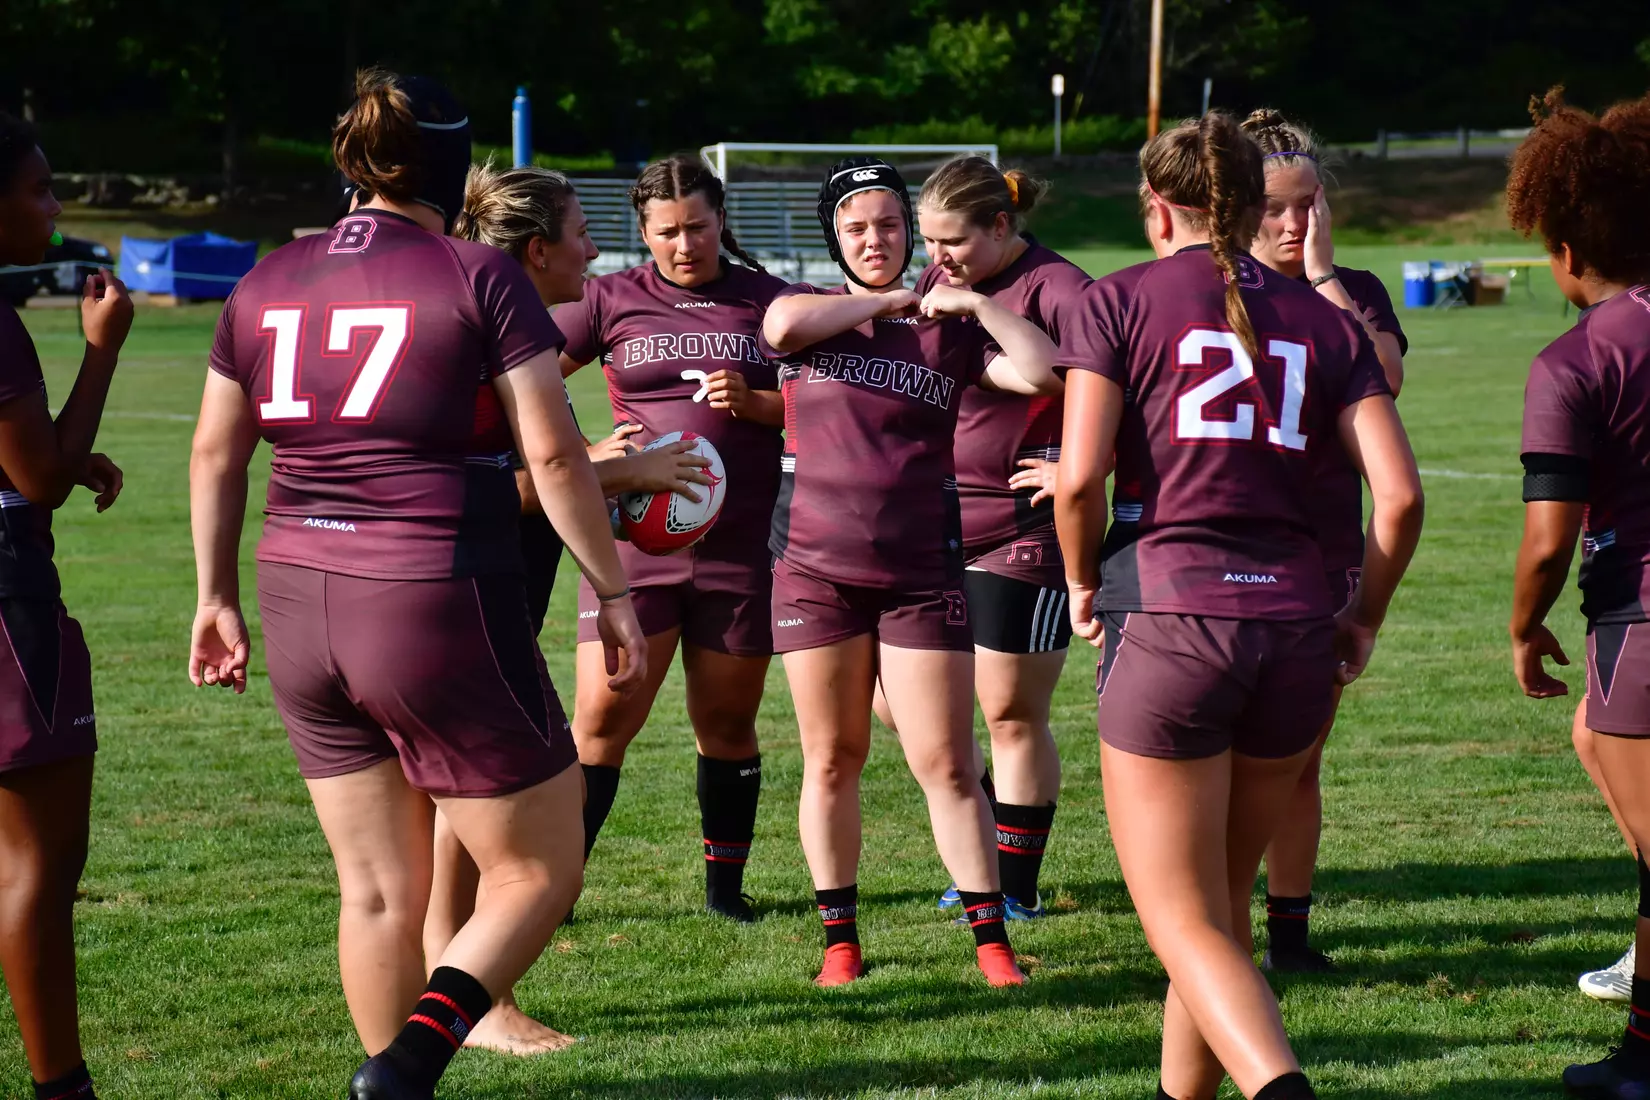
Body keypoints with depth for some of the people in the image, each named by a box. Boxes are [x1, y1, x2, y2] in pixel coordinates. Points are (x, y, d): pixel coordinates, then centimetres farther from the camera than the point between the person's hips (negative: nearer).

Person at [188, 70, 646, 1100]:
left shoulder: (268, 282, 9)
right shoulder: (480, 275, -5)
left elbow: (216, 453, 15)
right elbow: (553, 452, -8)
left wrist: (218, 595, 25)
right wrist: (615, 590, 0)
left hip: (300, 609, 6)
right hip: (437, 607, -6)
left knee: (377, 890, 15)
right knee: (539, 872, 6)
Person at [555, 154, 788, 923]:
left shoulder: (765, 300, 8)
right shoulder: (612, 299, 5)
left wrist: (753, 403, -10)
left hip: (738, 545, 1)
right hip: (633, 538, -1)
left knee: (727, 725, 8)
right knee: (602, 719, -8)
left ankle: (725, 887, 22)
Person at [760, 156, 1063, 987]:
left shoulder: (947, 329, 7)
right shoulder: (807, 309, 6)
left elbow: (1043, 372, -4)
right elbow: (782, 326, -19)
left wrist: (973, 303, -7)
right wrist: (891, 301, -8)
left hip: (923, 575, 0)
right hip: (816, 569, 0)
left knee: (947, 765, -3)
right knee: (831, 761, 6)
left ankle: (992, 943, 3)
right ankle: (840, 941, 16)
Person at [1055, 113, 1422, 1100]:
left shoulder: (1122, 300, 4)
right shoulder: (1325, 321, 13)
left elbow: (1080, 476, -9)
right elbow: (1401, 493, 2)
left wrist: (1084, 583, 9)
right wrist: (1363, 621, 15)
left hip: (1168, 620, -4)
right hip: (1296, 626, 4)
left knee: (1185, 921, -3)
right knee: (1223, 903, 21)